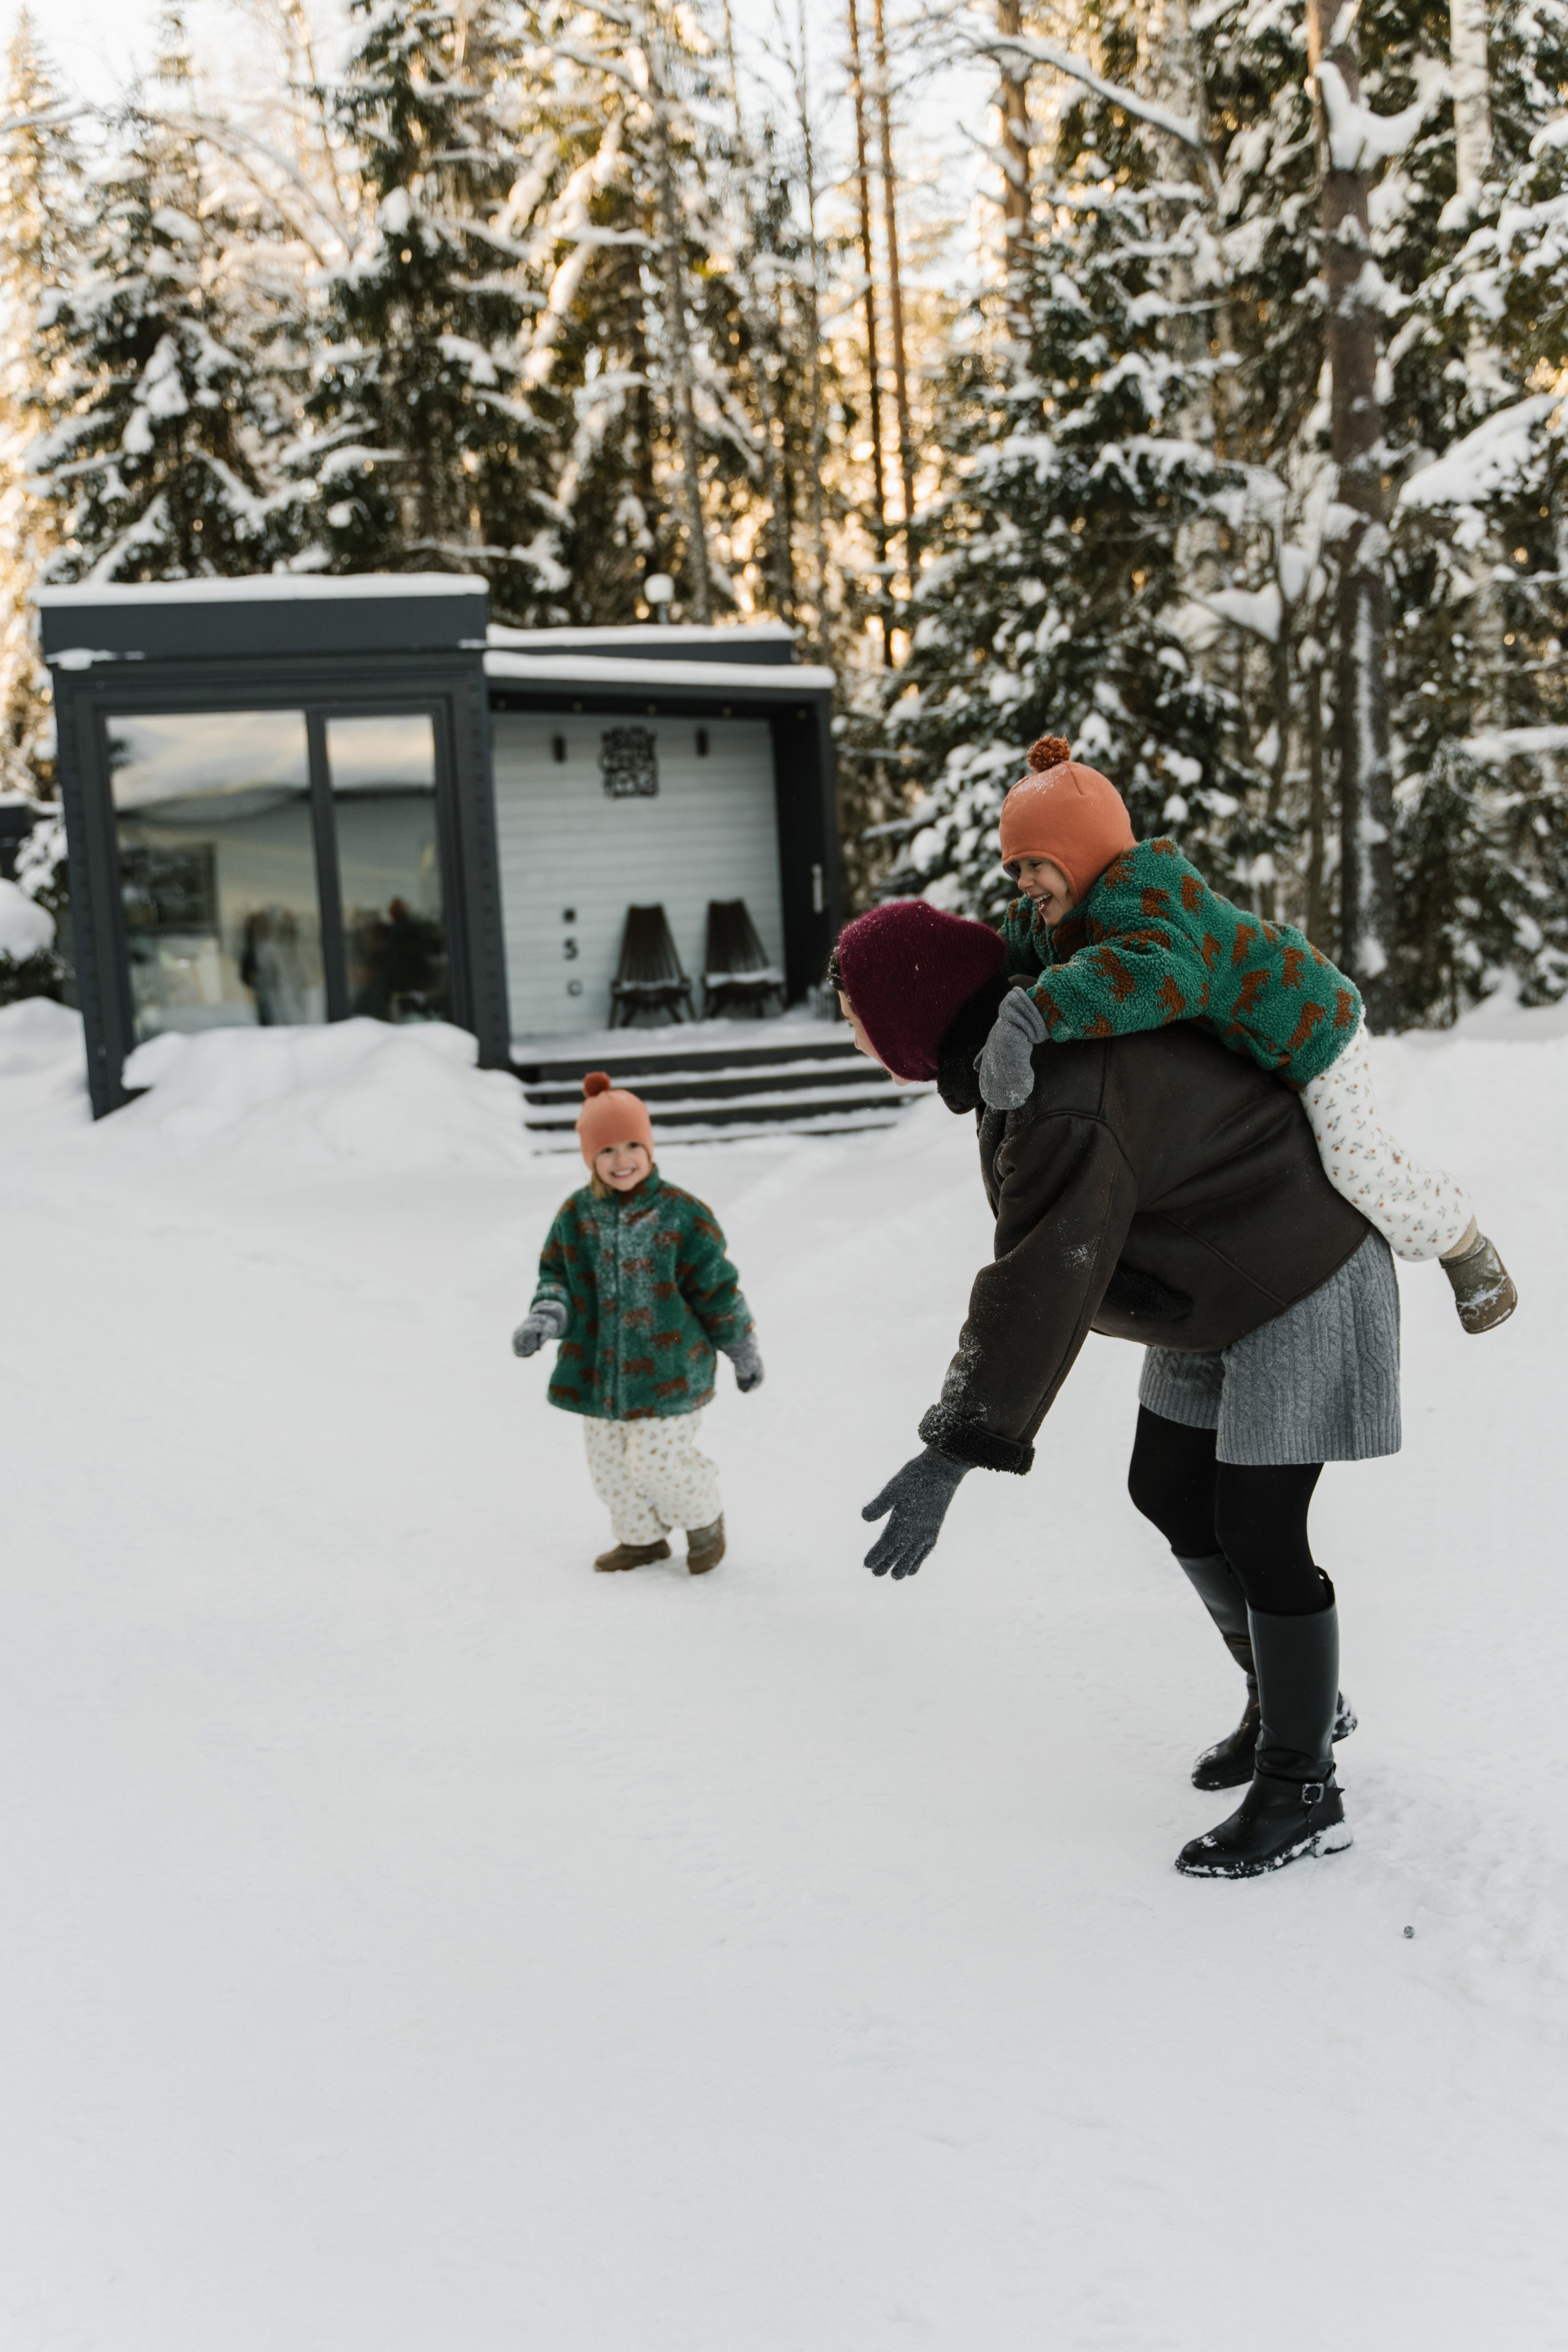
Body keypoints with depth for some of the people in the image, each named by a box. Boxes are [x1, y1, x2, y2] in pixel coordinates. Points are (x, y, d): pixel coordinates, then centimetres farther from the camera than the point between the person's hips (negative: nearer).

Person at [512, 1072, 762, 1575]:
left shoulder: (682, 1214, -10)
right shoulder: (575, 1216, 0)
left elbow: (717, 1289, -3)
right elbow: (557, 1278, 7)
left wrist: (743, 1351, 4)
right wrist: (544, 1319, -14)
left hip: (668, 1373, -4)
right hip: (600, 1372, 4)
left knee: (659, 1463, -4)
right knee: (610, 1466, 13)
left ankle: (705, 1520, 26)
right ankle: (641, 1538, 37)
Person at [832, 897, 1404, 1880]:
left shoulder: (1063, 1110, -34)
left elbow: (1039, 1291, -40)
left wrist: (954, 1455, -42)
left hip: (1299, 1288, -10)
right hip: (1222, 1279, 10)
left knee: (1255, 1528, -8)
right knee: (1169, 1491, 14)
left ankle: (1302, 1793, 7)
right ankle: (1292, 1699, 30)